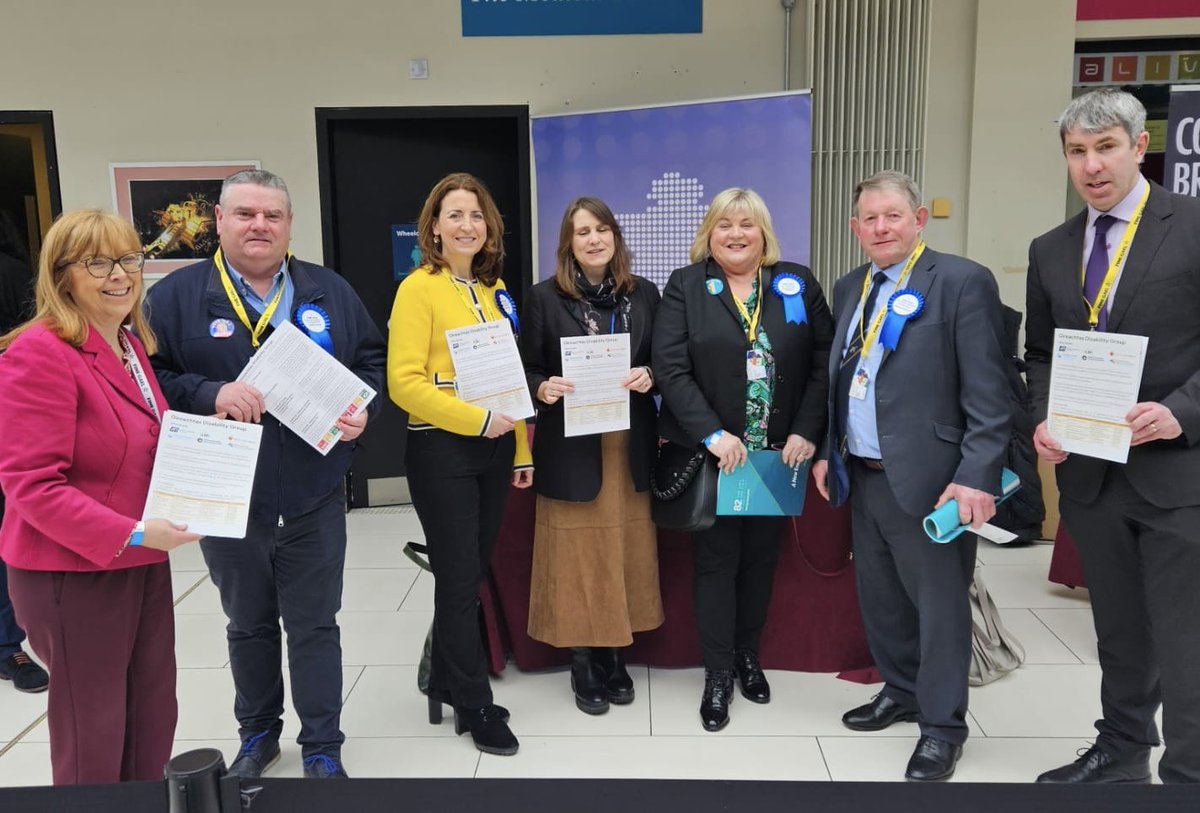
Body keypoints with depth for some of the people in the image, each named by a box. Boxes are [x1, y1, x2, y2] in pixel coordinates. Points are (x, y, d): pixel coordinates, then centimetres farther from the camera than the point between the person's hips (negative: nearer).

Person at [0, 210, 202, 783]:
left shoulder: (130, 344, 10)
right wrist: (129, 534, -25)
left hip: (142, 563, 8)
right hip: (72, 575, -8)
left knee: (153, 725, 17)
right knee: (93, 740, 8)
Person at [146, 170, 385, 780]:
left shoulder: (330, 293, 4)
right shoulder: (176, 296, -3)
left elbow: (372, 360, 9)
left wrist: (362, 409, -10)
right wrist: (209, 395, -22)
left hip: (313, 498, 1)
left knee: (315, 626, 10)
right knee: (248, 625, 19)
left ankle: (322, 747, 25)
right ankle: (258, 733, 39)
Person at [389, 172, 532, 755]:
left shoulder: (494, 290, 11)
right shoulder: (418, 288, -8)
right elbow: (405, 383, -15)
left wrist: (521, 447, 13)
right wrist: (478, 420, -19)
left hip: (494, 449, 6)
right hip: (441, 450, -6)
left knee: (474, 573, 14)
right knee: (459, 577, 3)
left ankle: (445, 682, 32)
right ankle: (475, 704, 19)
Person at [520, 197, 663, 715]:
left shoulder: (644, 294, 7)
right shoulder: (544, 298, -1)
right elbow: (527, 371, 1)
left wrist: (649, 377, -10)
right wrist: (542, 388, -19)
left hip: (630, 448, 3)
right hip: (571, 448, -3)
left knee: (626, 554, 9)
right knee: (577, 557, 4)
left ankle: (613, 654, 27)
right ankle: (582, 663, 19)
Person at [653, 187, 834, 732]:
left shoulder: (797, 284, 5)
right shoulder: (684, 287, -1)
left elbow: (823, 361, 2)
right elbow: (670, 368, -10)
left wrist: (807, 431, -8)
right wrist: (713, 433, -18)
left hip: (780, 453, 2)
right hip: (712, 452, -2)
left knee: (761, 556, 13)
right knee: (716, 559, 4)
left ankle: (748, 655, 31)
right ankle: (718, 672, 18)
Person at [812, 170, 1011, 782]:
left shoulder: (963, 282, -11)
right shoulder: (849, 289, 11)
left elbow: (989, 393, -14)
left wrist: (977, 477, -19)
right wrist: (827, 451, 13)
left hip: (928, 479, -7)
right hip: (862, 476, 7)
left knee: (939, 603, 6)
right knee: (879, 595, 18)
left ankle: (942, 726, 22)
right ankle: (901, 691, 38)